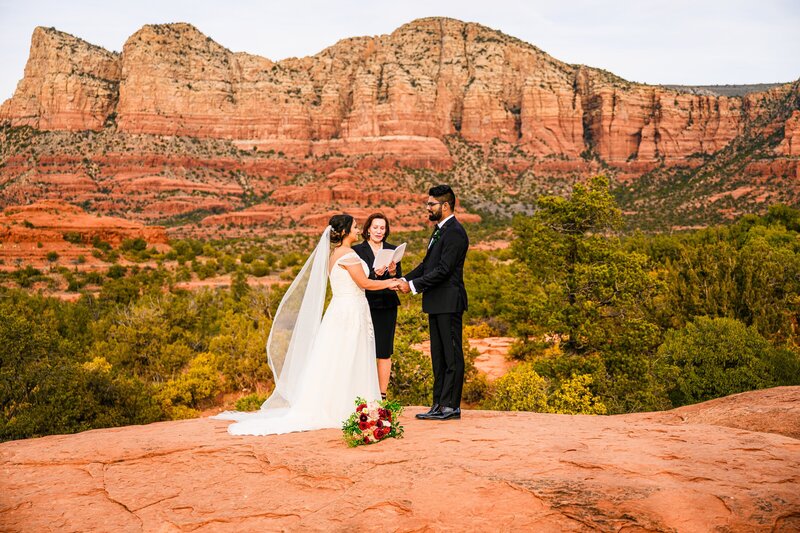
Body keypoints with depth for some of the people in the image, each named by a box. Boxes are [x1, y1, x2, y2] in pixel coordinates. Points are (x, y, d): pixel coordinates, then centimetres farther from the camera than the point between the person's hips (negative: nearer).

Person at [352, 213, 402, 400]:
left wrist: (393, 272, -13)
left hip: (387, 307, 3)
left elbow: (398, 280, 8)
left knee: (385, 352, 2)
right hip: (365, 306, -2)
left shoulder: (392, 250, 10)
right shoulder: (357, 250, 1)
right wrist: (375, 274, -22)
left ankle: (382, 396, 9)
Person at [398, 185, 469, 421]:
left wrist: (414, 285, -17)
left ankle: (451, 406, 2)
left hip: (448, 303, -10)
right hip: (437, 303, 10)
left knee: (452, 355, -3)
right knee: (438, 355, 13)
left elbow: (443, 269, -21)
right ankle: (439, 404, 20)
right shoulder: (440, 229, 17)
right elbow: (427, 263, 17)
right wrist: (405, 279, 3)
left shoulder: (455, 233, -15)